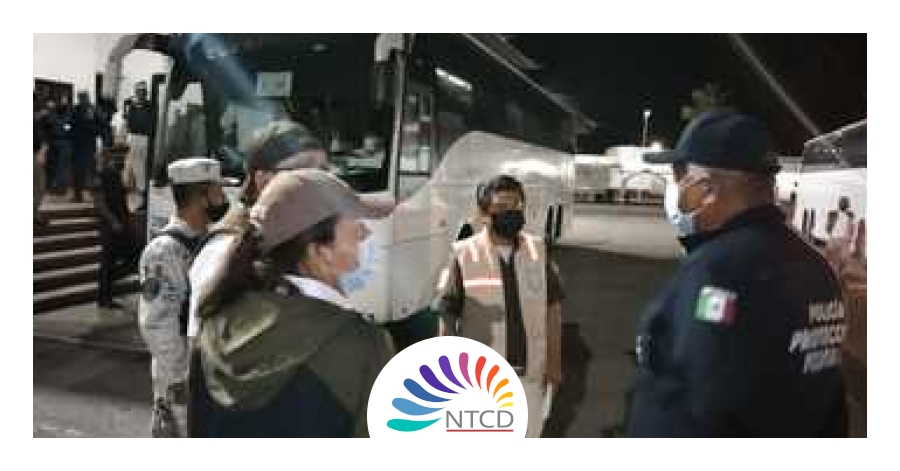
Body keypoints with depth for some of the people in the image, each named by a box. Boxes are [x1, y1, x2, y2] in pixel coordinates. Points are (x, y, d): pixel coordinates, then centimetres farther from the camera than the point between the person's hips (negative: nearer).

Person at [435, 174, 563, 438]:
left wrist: (554, 361, 5)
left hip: (529, 372, 4)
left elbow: (553, 307, 6)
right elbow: (447, 317, -9)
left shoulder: (537, 251, -2)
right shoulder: (465, 255, -15)